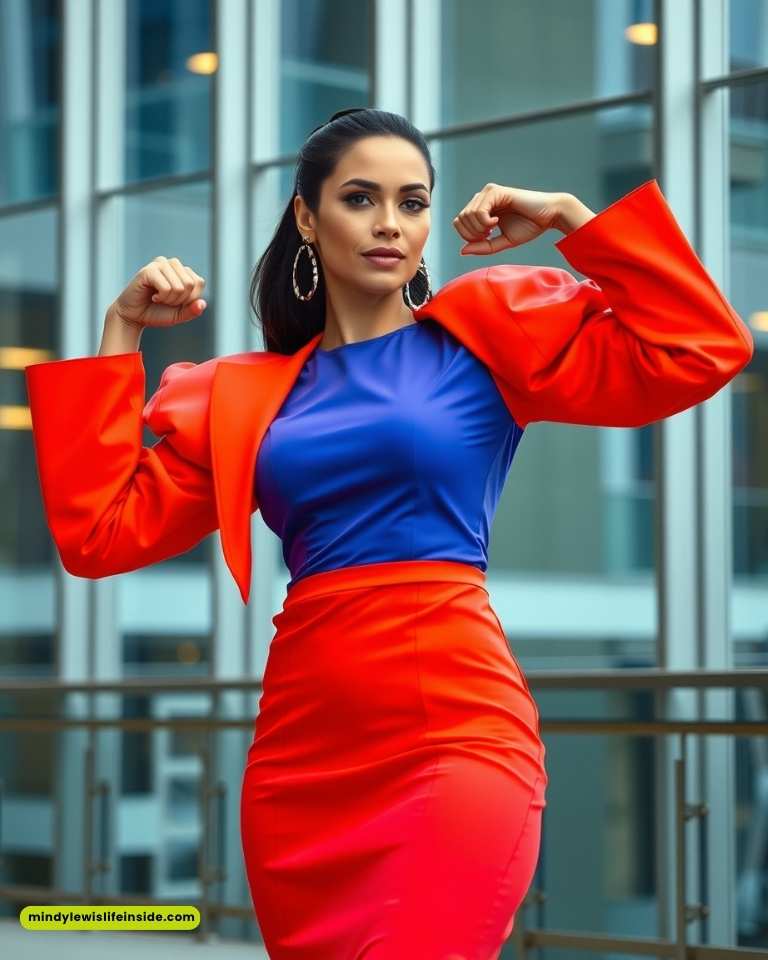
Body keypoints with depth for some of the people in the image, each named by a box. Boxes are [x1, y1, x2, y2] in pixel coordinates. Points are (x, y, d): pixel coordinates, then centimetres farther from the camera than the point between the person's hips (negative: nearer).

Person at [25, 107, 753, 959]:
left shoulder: (489, 333, 7)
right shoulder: (246, 395, 15)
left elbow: (702, 348, 0)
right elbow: (99, 531, 8)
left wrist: (570, 216, 1)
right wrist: (121, 333, 10)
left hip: (453, 730, -4)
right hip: (299, 744, 4)